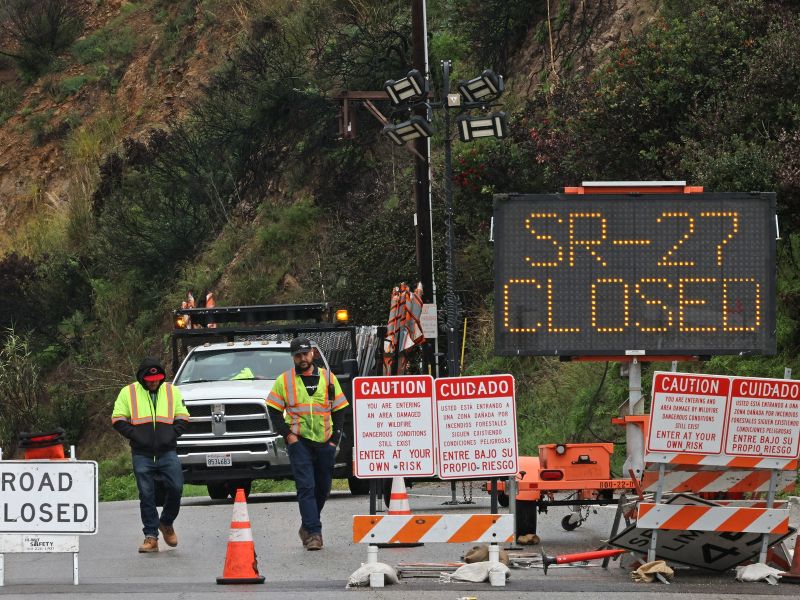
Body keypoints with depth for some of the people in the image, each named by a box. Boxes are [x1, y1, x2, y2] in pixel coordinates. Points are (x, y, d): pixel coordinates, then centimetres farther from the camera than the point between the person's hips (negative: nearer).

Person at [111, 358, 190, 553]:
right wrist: (135, 435, -9)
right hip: (142, 454, -1)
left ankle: (166, 523, 17)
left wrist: (172, 434, -4)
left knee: (175, 487, -9)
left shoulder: (172, 392, 10)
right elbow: (118, 420, 3)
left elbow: (183, 418, 13)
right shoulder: (128, 393, 3)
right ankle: (151, 536, 4)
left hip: (167, 452, 1)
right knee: (146, 495, -2)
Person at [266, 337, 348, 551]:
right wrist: (287, 434, -6)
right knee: (306, 487, -13)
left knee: (323, 487, 10)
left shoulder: (328, 378, 9)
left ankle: (308, 526, 29)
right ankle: (313, 533, -17)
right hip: (299, 441, -3)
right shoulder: (284, 380, 4)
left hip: (324, 442, 3)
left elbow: (339, 410, 13)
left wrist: (336, 437, 2)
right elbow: (274, 411, 6)